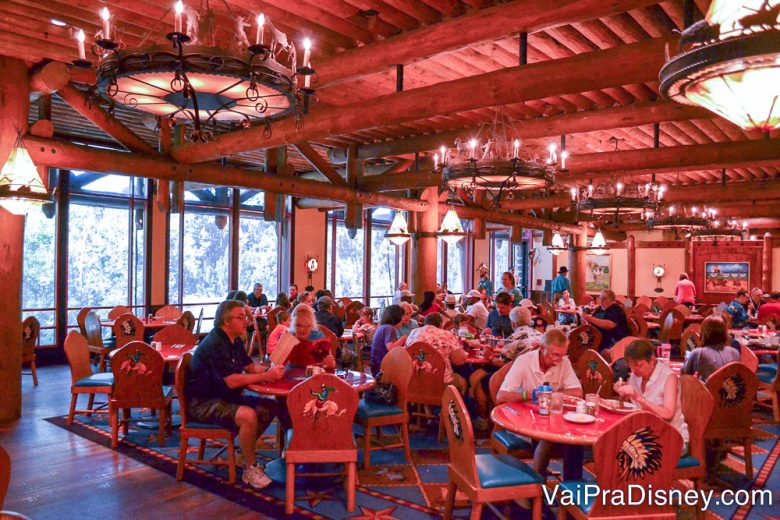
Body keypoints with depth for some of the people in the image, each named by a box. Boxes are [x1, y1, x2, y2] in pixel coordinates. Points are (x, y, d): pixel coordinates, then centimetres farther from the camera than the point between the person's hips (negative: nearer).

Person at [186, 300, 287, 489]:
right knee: (248, 415, -32)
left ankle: (246, 450, 15)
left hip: (226, 396, 10)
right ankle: (250, 469, -13)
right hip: (203, 403, -10)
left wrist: (270, 370, -8)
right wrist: (266, 376, -23)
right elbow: (232, 381, -28)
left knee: (271, 406, -1)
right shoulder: (214, 344, -22)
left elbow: (250, 366, 14)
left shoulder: (235, 341, 9)